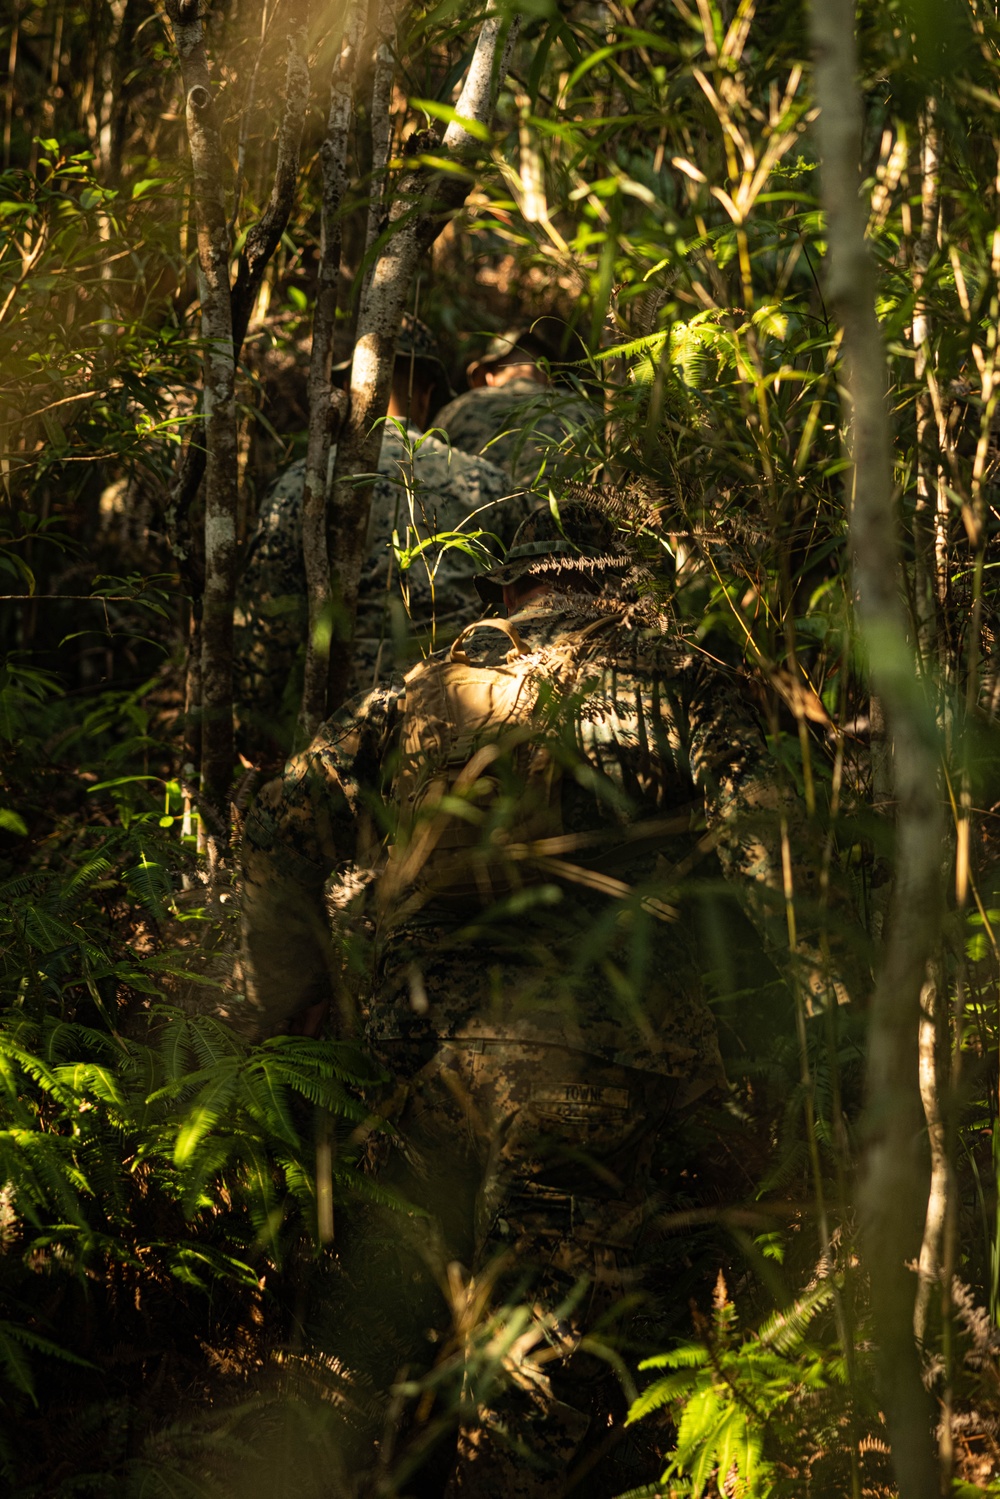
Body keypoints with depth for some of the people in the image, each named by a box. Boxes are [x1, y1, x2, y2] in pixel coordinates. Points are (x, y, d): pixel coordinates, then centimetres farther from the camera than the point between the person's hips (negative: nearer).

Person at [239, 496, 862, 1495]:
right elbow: (760, 832, -5)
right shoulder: (679, 683, 8)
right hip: (591, 1062, -3)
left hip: (428, 1058, 4)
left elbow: (284, 823, 13)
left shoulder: (425, 688, 18)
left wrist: (290, 997, 18)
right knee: (539, 1374, 1)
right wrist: (817, 976, 1)